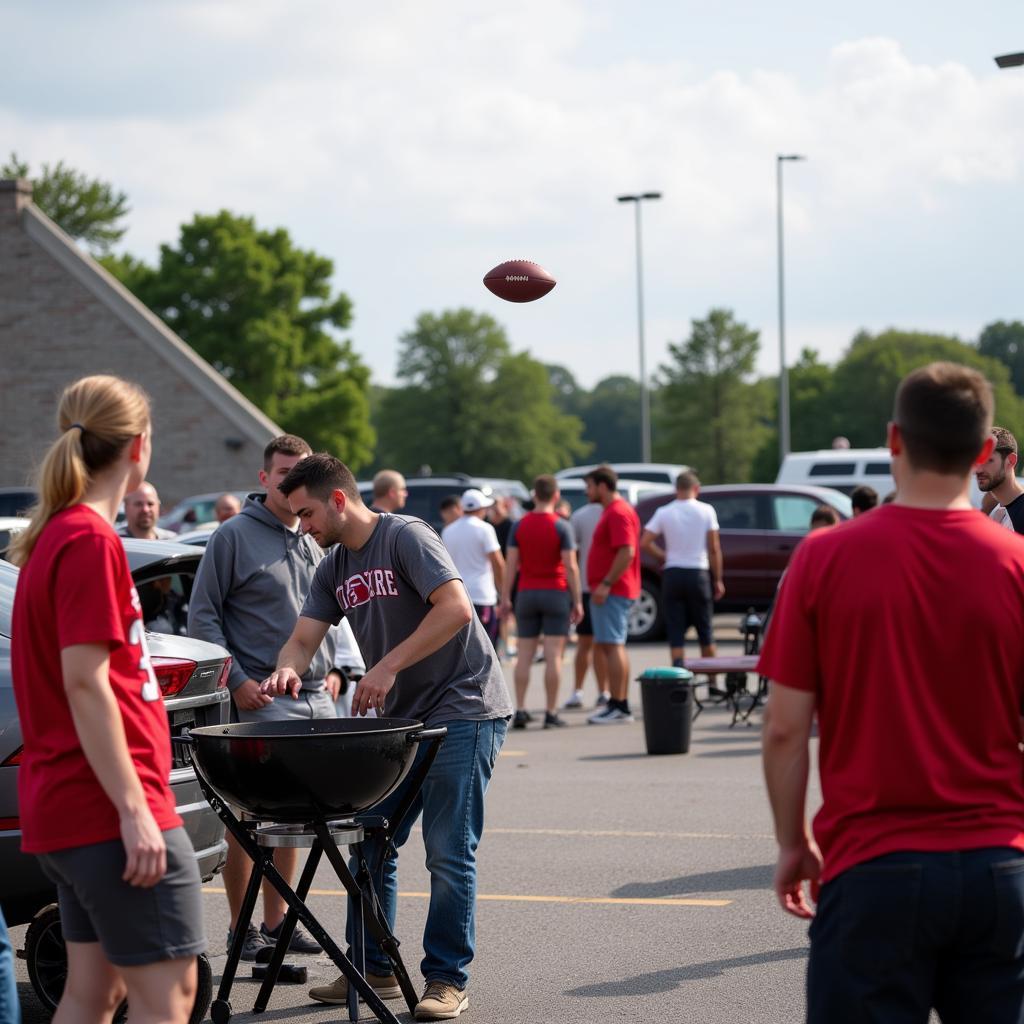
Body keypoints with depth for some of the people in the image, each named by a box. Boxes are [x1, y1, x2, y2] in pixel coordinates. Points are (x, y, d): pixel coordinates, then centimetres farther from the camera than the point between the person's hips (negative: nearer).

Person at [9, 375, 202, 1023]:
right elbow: (85, 684, -20)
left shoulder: (57, 535, 14)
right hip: (110, 806, -10)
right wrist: (134, 809, -21)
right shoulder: (91, 540, -14)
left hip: (68, 807, 10)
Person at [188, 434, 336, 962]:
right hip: (259, 700, -6)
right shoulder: (235, 536, -5)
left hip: (315, 698, 6)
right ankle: (241, 928, 4)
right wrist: (236, 679, -13)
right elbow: (202, 615, -6)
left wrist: (331, 669, 12)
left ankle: (275, 920, 21)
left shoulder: (314, 542, 14)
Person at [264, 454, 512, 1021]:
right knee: (371, 845, 8)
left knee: (448, 853, -6)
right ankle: (374, 968, 18)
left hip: (463, 710, -8)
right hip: (399, 718, 8)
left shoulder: (405, 536, -13)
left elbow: (456, 608, -24)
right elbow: (302, 637, 8)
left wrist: (388, 665, -25)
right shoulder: (333, 569, 12)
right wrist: (286, 671, -16)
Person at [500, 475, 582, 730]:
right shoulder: (562, 526, -8)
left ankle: (520, 711, 2)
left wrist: (505, 598, 4)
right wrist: (577, 601, -6)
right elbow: (570, 567, -11)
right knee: (553, 656, -2)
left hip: (527, 594, 3)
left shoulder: (519, 526, 1)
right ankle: (551, 713, -3)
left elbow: (511, 565, -1)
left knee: (524, 655, 7)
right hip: (556, 594, -3)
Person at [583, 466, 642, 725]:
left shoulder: (618, 513, -15)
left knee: (612, 645, -11)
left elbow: (627, 552, -24)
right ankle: (621, 705, 16)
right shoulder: (613, 510, 18)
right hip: (612, 591, 11)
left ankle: (617, 707, -12)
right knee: (614, 646, 13)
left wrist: (606, 584, -25)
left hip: (612, 591, -11)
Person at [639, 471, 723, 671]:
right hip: (698, 573, 0)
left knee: (676, 632, 3)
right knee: (705, 630, 10)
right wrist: (718, 580, 4)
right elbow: (714, 549, -3)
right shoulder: (706, 511, -3)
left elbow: (645, 543, -7)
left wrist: (664, 557, 8)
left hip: (673, 574, 0)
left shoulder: (664, 512, 0)